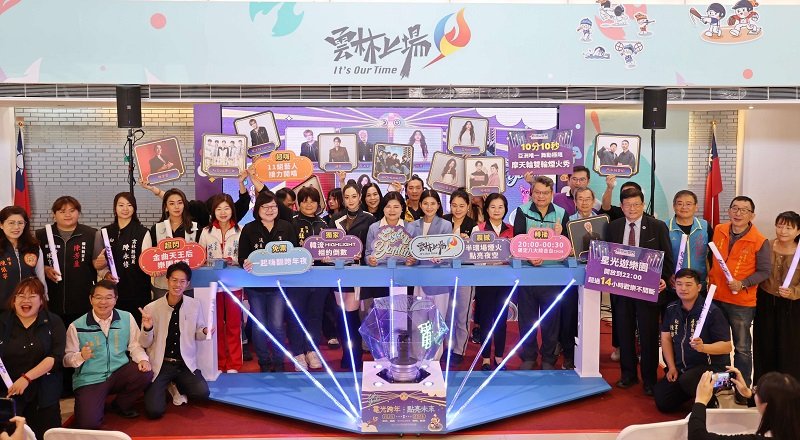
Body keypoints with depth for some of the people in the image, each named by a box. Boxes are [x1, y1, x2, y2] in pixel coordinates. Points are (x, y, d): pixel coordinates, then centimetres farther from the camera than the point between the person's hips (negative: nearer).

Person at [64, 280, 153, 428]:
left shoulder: (127, 318, 2)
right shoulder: (76, 326, -5)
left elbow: (135, 345, 5)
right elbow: (67, 359, -1)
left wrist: (143, 359, -15)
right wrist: (81, 356, -23)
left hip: (119, 373, 3)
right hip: (89, 379, -3)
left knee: (145, 374, -27)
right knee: (88, 424, -23)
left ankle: (121, 405, 4)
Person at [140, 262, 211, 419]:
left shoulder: (195, 305, -3)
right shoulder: (151, 308, -6)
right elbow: (144, 344, -1)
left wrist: (205, 332, -15)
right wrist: (147, 329, -22)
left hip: (185, 364, 1)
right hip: (160, 365, -1)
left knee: (202, 393, -23)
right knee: (154, 410, -15)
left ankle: (178, 386, 13)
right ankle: (161, 388, 22)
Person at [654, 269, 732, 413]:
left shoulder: (711, 311, -18)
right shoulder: (671, 309, 2)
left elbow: (727, 346, -19)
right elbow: (666, 338, 7)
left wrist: (703, 347, -36)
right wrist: (672, 367, 0)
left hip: (711, 366, -6)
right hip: (681, 367, 6)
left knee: (686, 380, -36)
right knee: (663, 403, -2)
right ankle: (692, 393, 23)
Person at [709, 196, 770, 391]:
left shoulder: (760, 241, -14)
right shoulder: (718, 231, -1)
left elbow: (764, 271, -9)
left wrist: (742, 284, -20)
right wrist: (709, 276, 5)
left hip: (741, 302, -4)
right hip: (715, 297, 4)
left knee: (742, 348, 8)